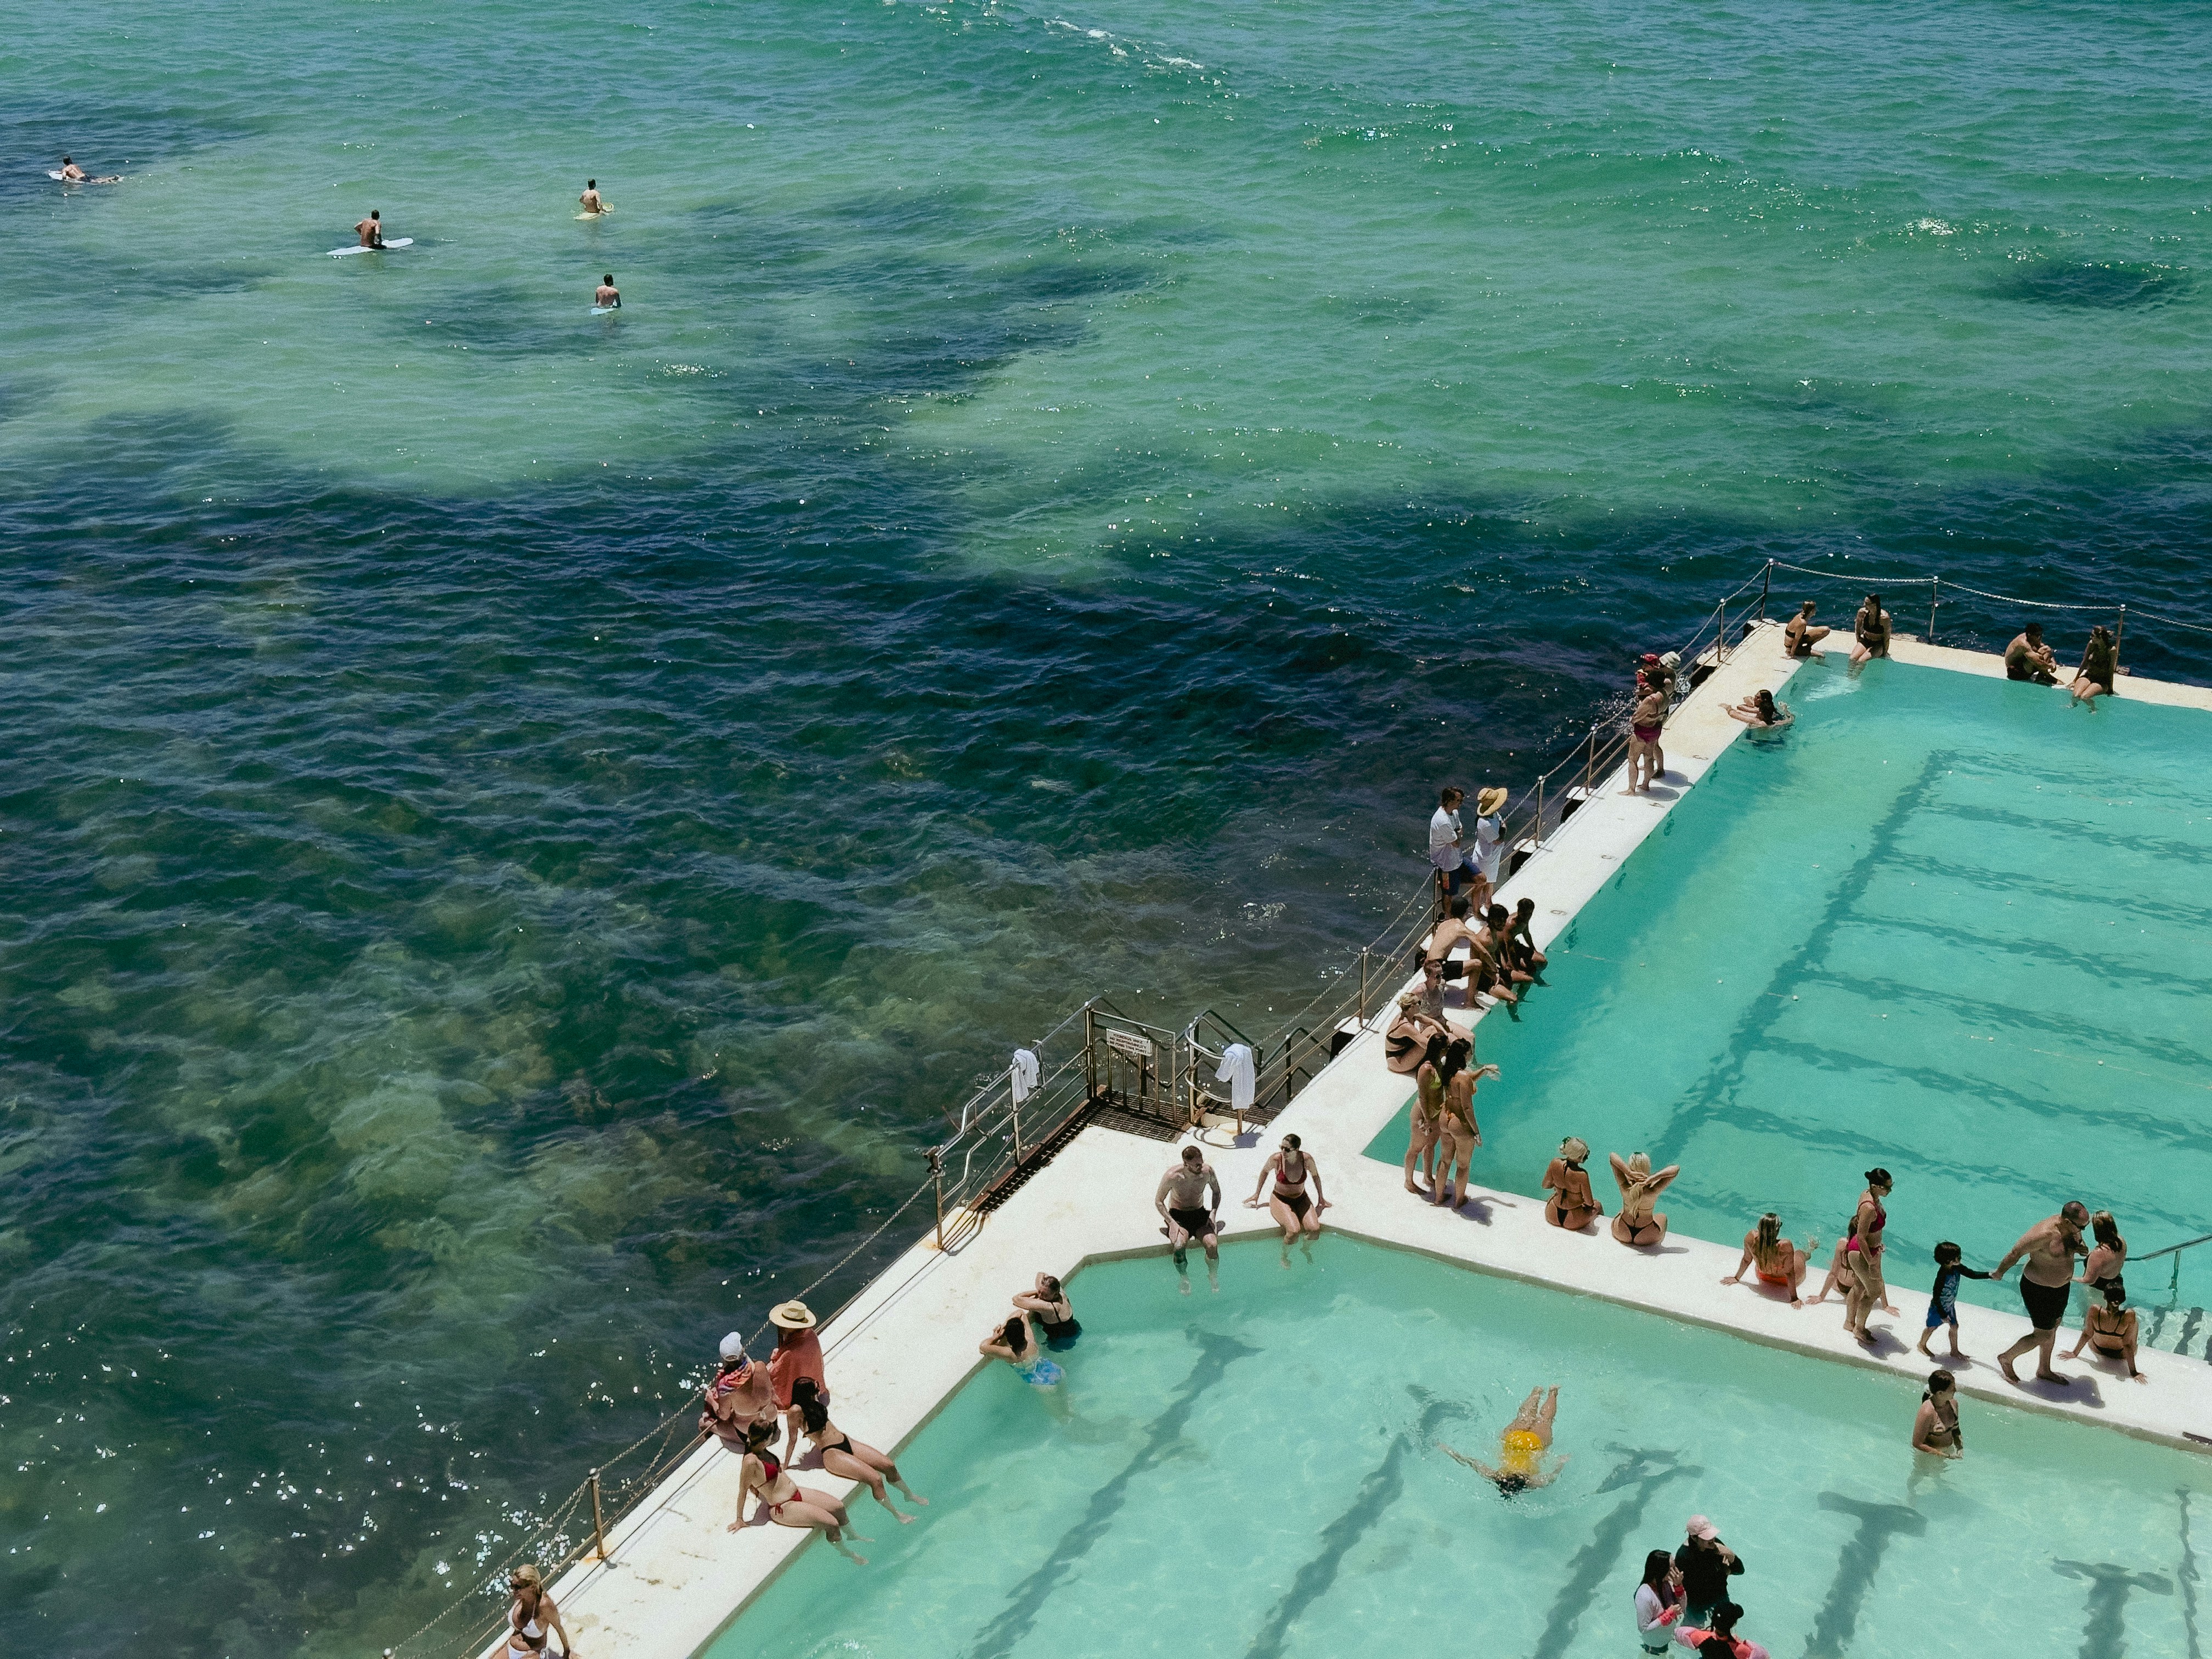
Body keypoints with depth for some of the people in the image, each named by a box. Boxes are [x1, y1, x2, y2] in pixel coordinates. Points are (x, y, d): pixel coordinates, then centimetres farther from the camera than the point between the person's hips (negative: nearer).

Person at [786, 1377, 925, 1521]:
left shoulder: (813, 1403, 2)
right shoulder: (797, 1411, -20)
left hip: (847, 1442, 8)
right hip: (832, 1454, -8)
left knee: (889, 1466, 2)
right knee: (875, 1479, -22)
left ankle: (909, 1494, 27)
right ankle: (899, 1516, -7)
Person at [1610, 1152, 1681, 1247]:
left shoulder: (1625, 1187, -30)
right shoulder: (1653, 1191, -33)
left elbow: (1613, 1155, -31)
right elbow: (1676, 1168, -34)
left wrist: (1629, 1173, -44)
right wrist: (1651, 1179, -43)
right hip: (1646, 1238, -1)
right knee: (1662, 1217, 35)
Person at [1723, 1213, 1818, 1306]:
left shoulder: (1751, 1238, -34)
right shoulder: (1785, 1246, -44)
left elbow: (1746, 1260, -17)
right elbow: (1790, 1273, -33)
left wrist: (1737, 1278, 0)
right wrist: (1794, 1298, -22)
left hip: (1763, 1278, 2)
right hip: (1784, 1281, -2)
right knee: (1799, 1254, 31)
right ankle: (1809, 1251, 66)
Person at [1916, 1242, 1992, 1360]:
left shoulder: (1957, 1268, -18)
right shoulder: (1942, 1276, -39)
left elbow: (1972, 1274, -4)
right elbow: (1936, 1296, -33)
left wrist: (1990, 1275, -16)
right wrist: (1942, 1315, -24)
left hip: (1950, 1306, 7)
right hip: (1938, 1308, -7)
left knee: (1954, 1327, 18)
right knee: (1931, 1328, 17)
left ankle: (1954, 1351, 38)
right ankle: (1922, 1345, 43)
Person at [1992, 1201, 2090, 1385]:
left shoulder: (2072, 1229, -9)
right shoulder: (2045, 1234, -34)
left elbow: (2079, 1243, 14)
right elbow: (2016, 1252, -24)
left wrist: (2082, 1249, -12)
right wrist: (1999, 1273, -9)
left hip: (2061, 1287, 9)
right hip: (2038, 1290, -9)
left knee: (2053, 1328, 24)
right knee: (2043, 1336, 2)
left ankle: (2044, 1370, 44)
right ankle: (2006, 1359, 24)